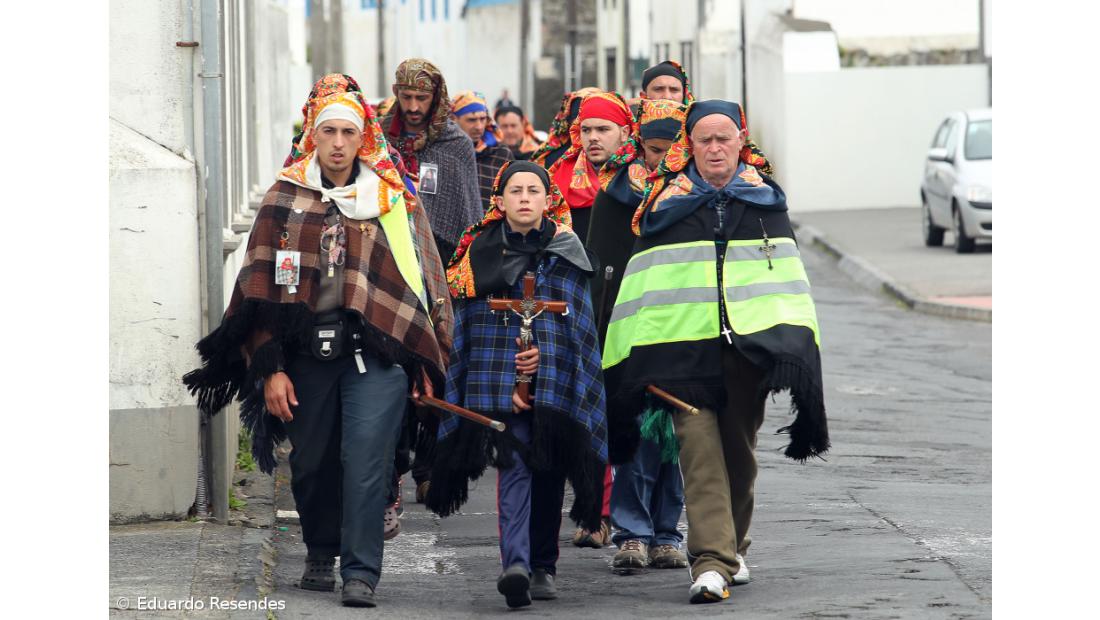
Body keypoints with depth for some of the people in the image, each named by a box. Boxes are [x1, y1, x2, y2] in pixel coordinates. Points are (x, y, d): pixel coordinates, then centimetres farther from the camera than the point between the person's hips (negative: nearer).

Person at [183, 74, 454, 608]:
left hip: (376, 349, -2)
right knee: (311, 461, 8)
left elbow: (425, 278, 9)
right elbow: (260, 284, 6)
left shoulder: (394, 198, 7)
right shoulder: (285, 198, 8)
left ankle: (361, 571, -8)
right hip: (306, 352, 2)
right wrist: (270, 367, -1)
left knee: (366, 459, -12)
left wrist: (426, 361, 4)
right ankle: (320, 554, 30)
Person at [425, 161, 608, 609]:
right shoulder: (480, 252, 5)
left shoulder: (566, 251, 8)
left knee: (549, 474, 8)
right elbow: (464, 331, 6)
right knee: (514, 468, -15)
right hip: (498, 385, -2)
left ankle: (543, 567, 21)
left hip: (556, 386, 2)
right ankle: (515, 564, -27)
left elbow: (579, 328, 8)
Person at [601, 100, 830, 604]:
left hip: (750, 344, 2)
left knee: (739, 448, 9)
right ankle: (711, 562, -20)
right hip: (684, 345, -2)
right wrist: (633, 357, 6)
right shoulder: (664, 200, 9)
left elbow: (787, 276, 15)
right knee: (698, 449, -14)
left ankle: (732, 544, 28)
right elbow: (639, 283, 10)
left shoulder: (765, 197, 14)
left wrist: (795, 345, 5)